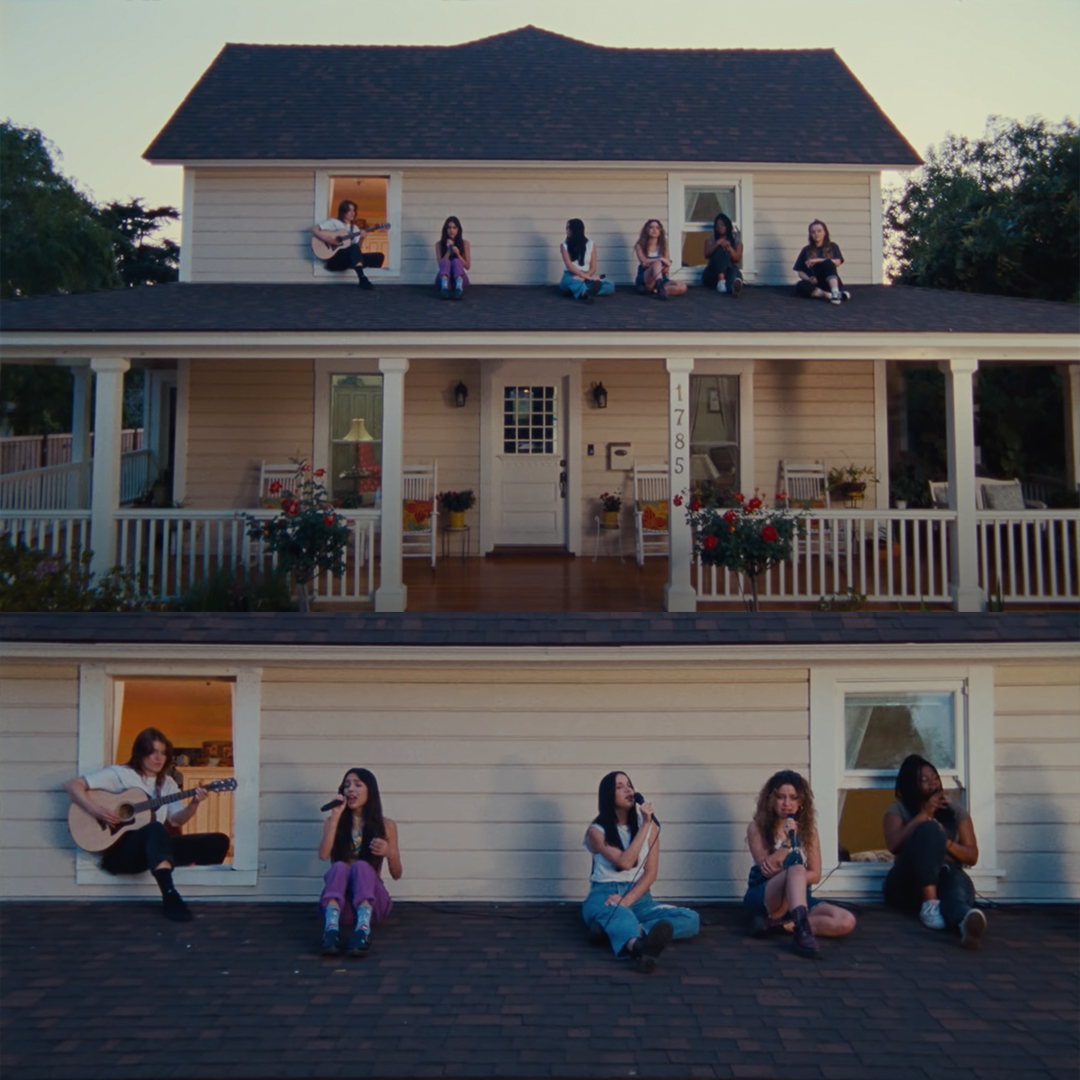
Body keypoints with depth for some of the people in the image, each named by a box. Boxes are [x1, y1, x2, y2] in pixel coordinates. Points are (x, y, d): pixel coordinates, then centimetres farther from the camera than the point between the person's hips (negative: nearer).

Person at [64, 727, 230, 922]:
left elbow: (176, 820, 6)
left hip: (155, 847, 6)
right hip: (120, 850, -6)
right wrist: (96, 811, -20)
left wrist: (194, 804, -13)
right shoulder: (119, 774, -1)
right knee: (155, 829, -42)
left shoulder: (167, 783, 15)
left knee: (218, 842, -6)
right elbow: (72, 786, -7)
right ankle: (170, 897, -54)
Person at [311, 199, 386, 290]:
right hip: (334, 260, -6)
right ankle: (363, 279, -52)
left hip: (349, 260, 6)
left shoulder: (354, 228, 19)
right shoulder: (333, 222, 3)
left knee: (378, 256, -6)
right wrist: (324, 238, -20)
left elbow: (358, 247, 9)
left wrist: (361, 238, -10)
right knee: (354, 248, -37)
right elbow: (314, 229, -4)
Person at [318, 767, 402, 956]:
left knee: (361, 866, -31)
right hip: (341, 903, 1)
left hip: (371, 900, -1)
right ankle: (331, 930, -56)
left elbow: (396, 874, 8)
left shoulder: (386, 825, 7)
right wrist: (336, 817, -11)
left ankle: (363, 930, -57)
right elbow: (323, 854, -10)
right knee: (339, 867, -30)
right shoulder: (334, 822, 9)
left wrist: (389, 853, -14)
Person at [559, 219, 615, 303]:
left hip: (587, 278, 3)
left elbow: (593, 268, 1)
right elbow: (569, 266, -9)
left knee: (610, 287, -24)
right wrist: (588, 277, -22)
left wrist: (583, 278, -21)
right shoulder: (564, 245, 5)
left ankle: (583, 292, -44)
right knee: (567, 281, -41)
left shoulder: (591, 245, 9)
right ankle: (587, 292, -68)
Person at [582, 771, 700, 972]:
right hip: (604, 895, -4)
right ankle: (640, 943, -76)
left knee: (691, 919, -24)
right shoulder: (596, 830, -1)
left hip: (638, 897, 4)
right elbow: (625, 862, -16)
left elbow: (650, 872, 1)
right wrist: (645, 825, -15)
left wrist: (627, 900, -17)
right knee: (619, 914, -42)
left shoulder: (649, 824, 8)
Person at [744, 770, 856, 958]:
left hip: (798, 897, 5)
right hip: (763, 898, -5)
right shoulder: (757, 828, -2)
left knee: (846, 922, -21)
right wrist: (787, 843, -23)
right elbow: (767, 870, -11)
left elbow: (815, 875, 3)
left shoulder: (808, 829, 8)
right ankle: (802, 930, -52)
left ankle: (777, 923, -23)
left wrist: (781, 874, -12)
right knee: (796, 867, -35)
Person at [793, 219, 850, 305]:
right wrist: (809, 279, -15)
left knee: (827, 263, -30)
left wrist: (818, 260, -17)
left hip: (830, 283, -1)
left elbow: (837, 262, -9)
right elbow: (800, 272, 6)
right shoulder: (806, 250, 11)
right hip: (815, 283, 1)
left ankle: (835, 292, -50)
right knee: (800, 286, -32)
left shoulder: (832, 247, 10)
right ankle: (830, 295, -41)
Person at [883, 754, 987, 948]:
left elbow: (972, 857, 11)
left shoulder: (956, 812, 18)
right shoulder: (898, 809, 11)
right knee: (928, 828, -28)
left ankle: (967, 920, -74)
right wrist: (924, 815, -9)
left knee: (958, 882, -37)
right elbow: (894, 845, -7)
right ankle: (929, 903, -44)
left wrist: (944, 842, -9)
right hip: (909, 884, -2)